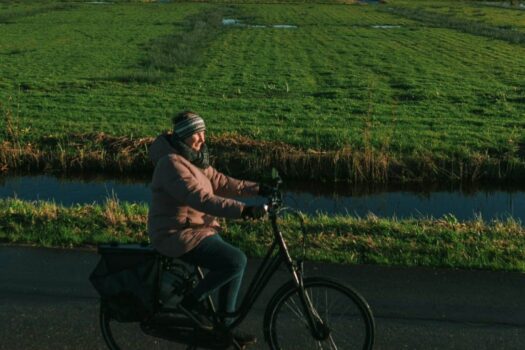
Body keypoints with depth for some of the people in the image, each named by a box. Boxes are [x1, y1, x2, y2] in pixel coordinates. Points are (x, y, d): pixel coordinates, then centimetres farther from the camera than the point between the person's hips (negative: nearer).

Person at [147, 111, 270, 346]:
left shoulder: (194, 159, 10)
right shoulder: (172, 164, -21)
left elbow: (221, 183, 9)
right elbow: (201, 199, -33)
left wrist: (257, 189, -3)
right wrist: (243, 210, -40)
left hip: (196, 230, 10)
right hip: (178, 236, -10)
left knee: (236, 261, 4)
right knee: (235, 261, -21)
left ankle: (224, 327, 13)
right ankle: (192, 301, -2)